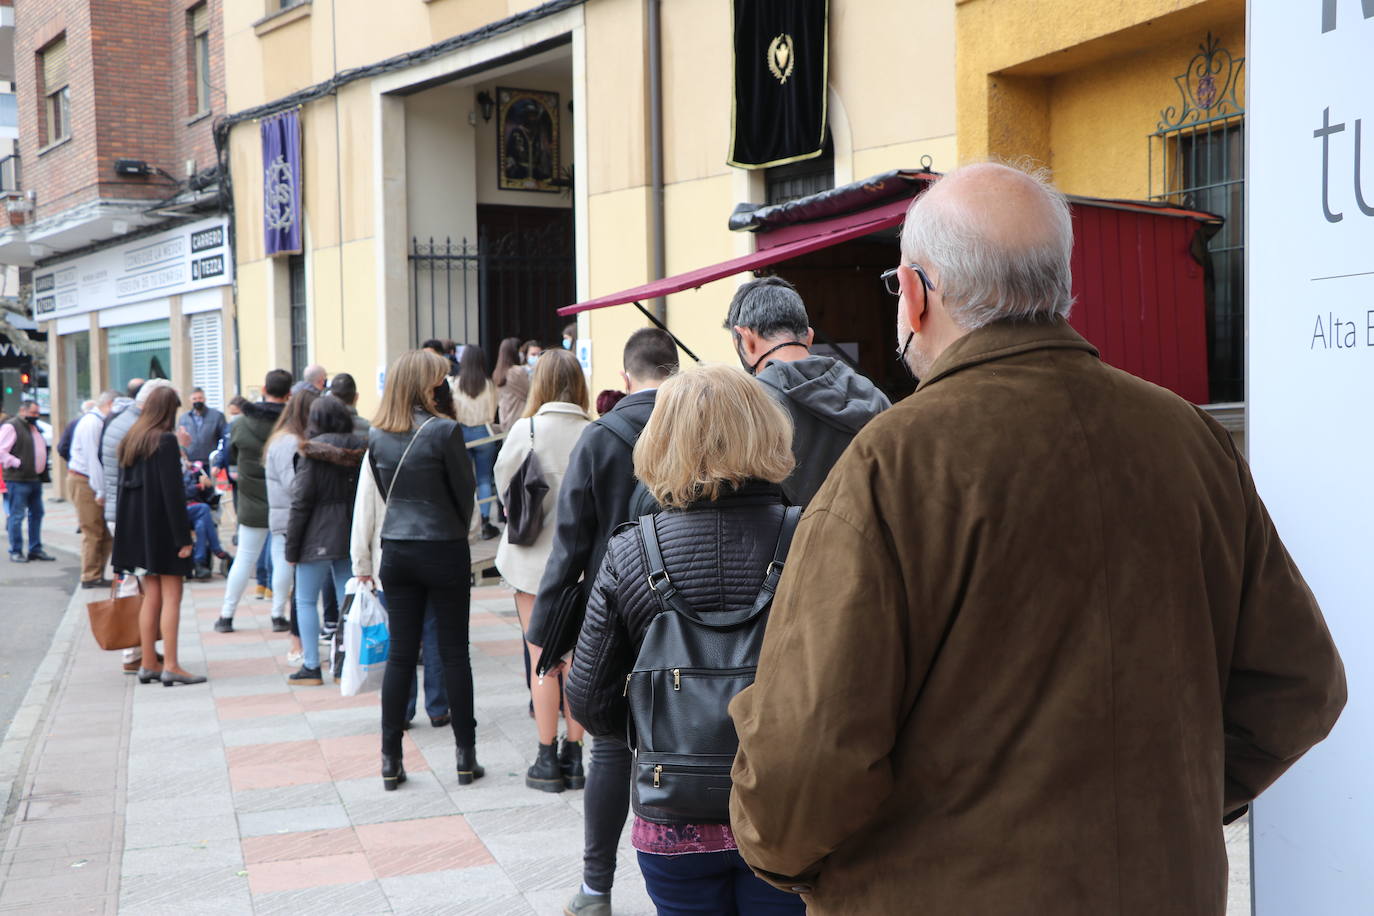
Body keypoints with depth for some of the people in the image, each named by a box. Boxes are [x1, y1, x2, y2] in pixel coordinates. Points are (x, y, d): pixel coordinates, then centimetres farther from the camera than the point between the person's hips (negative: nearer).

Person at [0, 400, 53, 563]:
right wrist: (17, 464, -17)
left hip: (35, 479, 9)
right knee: (17, 516, -4)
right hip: (18, 480, -9)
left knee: (36, 513, 11)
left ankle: (35, 549, 18)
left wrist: (42, 467, 17)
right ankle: (15, 552, 1)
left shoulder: (34, 427, 19)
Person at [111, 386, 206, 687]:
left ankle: (148, 665, 15)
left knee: (152, 597, 13)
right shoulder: (166, 441, -13)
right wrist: (183, 537, -15)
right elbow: (173, 491, -17)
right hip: (162, 527, -7)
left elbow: (124, 485, 11)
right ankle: (170, 667, -5)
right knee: (171, 597, -3)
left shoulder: (129, 441, 9)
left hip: (135, 527, 7)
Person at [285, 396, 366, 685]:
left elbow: (300, 503, -10)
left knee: (306, 600, 5)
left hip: (318, 538, -5)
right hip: (352, 537, 5)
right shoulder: (361, 448, 5)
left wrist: (291, 547, -5)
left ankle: (311, 666, 3)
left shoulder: (313, 451, -9)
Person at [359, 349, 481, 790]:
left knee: (400, 653, 9)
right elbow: (465, 489, -5)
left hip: (396, 551, 4)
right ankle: (466, 756, 11)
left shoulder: (376, 435, 1)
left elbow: (382, 491, 10)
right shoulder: (444, 430, -14)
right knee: (454, 652, 5)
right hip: (443, 551, -4)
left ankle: (390, 760, 11)